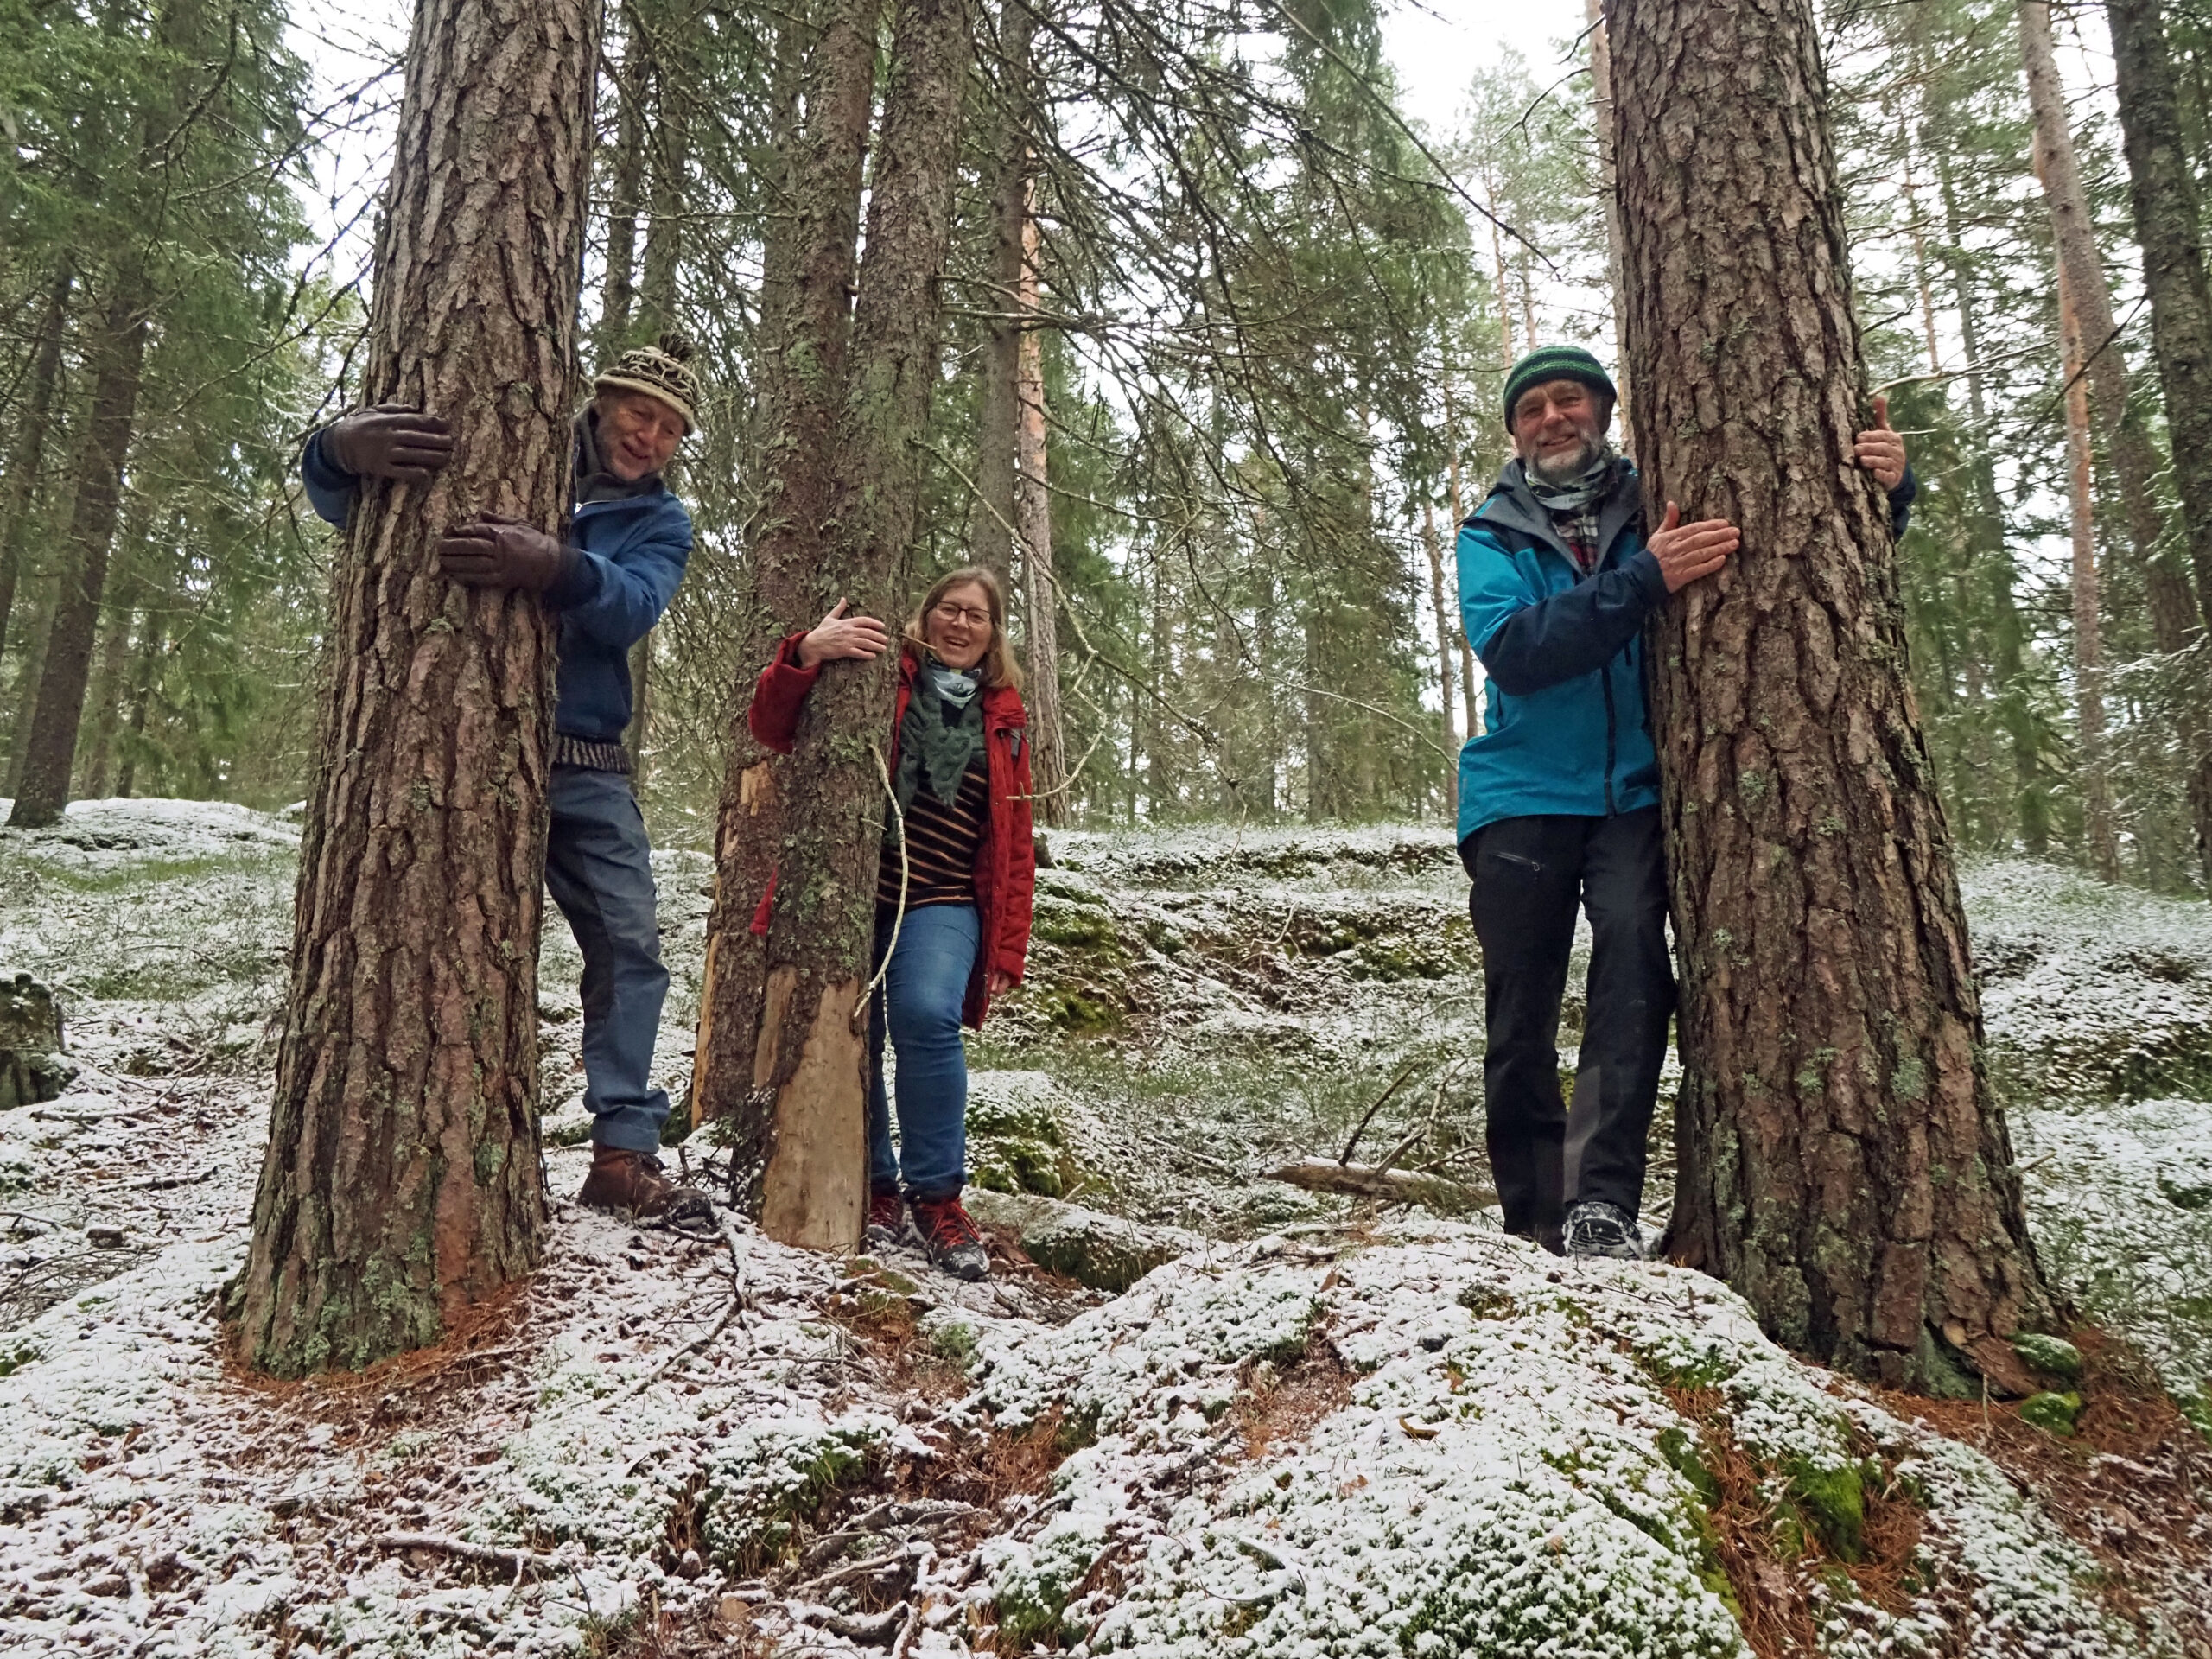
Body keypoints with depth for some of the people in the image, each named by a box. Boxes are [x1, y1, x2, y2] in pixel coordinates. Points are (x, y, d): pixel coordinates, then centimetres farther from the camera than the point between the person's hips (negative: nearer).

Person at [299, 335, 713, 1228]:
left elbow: (630, 609, -15)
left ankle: (624, 1151, 3)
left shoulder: (659, 522, 9)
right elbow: (341, 503, -2)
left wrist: (554, 569, -38)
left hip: (587, 771, 3)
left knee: (630, 948, -3)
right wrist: (345, 447, -28)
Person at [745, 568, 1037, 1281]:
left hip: (941, 902, 0)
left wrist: (1008, 949, 7)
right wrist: (806, 655, -21)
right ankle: (876, 1187, 18)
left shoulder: (1003, 715, 13)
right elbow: (771, 728, -1)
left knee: (927, 1018, -23)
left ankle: (937, 1196, -8)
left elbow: (1014, 841, 13)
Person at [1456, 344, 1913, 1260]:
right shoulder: (1491, 536, 7)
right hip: (1523, 797, 0)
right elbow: (1511, 650, -14)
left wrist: (1884, 487, -10)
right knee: (1519, 1017, -2)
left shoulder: (1666, 508, 9)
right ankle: (1533, 1223, 11)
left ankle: (1601, 1202, -27)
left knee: (1634, 954, -25)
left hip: (1636, 791, 0)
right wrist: (1644, 581, -25)